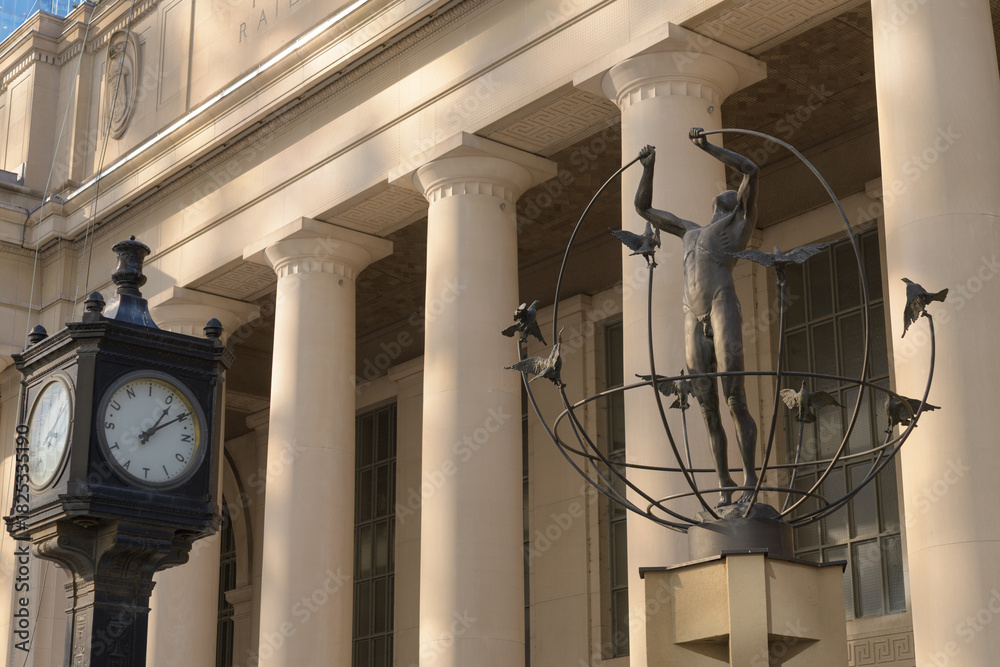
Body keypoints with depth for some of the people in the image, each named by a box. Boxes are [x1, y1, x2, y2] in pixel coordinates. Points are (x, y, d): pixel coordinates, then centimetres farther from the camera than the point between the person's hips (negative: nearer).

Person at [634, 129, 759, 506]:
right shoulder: (691, 231, 33)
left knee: (735, 401, -12)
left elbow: (751, 170, 1)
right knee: (707, 409, 1)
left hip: (723, 310, -6)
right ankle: (725, 488, 5)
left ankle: (751, 484, -9)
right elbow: (644, 208, 41)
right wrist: (649, 168, 31)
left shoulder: (742, 221, 17)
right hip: (693, 321, 6)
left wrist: (708, 147, 3)